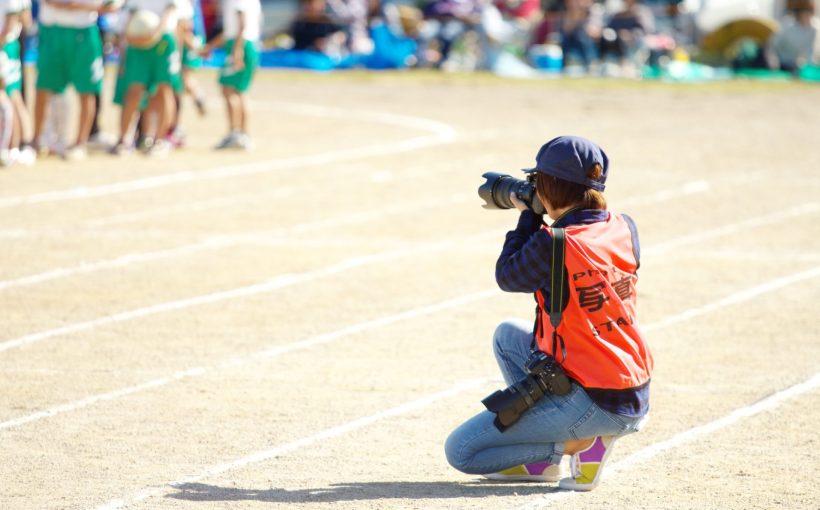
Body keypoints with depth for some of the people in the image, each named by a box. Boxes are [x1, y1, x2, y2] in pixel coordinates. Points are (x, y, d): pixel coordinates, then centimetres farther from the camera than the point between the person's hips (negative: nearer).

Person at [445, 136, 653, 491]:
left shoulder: (551, 246, -21)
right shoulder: (624, 230, 0)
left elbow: (507, 277, -1)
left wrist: (527, 217, 9)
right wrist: (536, 222, 15)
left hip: (594, 404, -8)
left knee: (458, 451, -2)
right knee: (508, 335, 30)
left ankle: (581, 443, -4)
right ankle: (539, 460, 21)